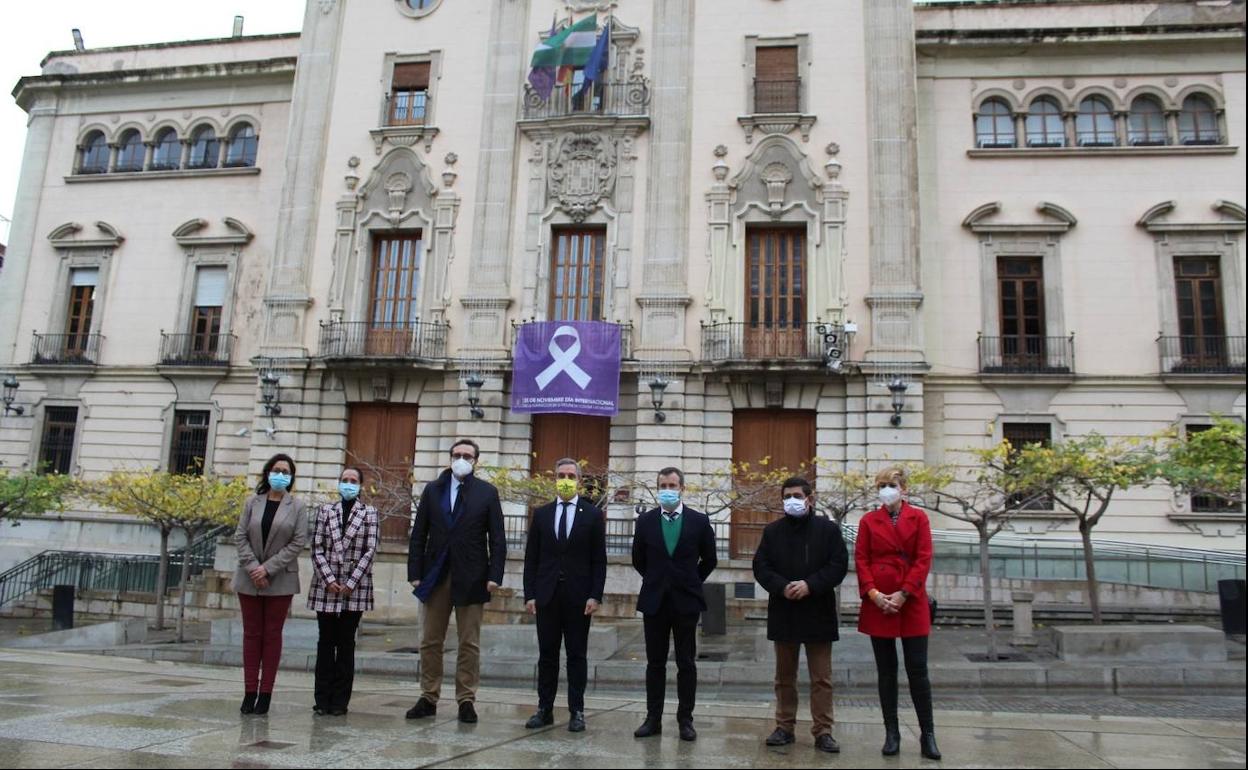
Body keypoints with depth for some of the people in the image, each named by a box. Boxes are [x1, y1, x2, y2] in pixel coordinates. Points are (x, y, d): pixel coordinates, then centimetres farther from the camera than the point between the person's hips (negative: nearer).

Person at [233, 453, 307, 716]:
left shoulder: (297, 506, 0)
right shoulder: (252, 502, 5)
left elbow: (299, 541, -6)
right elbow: (240, 536, 1)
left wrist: (269, 568, -13)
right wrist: (253, 567, -12)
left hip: (280, 580, -2)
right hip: (249, 578, 2)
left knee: (272, 635, 3)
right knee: (251, 634, 5)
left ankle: (265, 694, 7)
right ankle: (250, 692, 10)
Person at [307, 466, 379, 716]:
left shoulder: (369, 513, 3)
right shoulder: (325, 511, 8)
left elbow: (370, 550, -4)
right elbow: (317, 548, 2)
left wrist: (351, 583, -10)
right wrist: (329, 580, -9)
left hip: (355, 588, -1)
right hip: (326, 586, 1)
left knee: (346, 644, 3)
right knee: (325, 643, 5)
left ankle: (340, 701, 10)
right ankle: (322, 699, 12)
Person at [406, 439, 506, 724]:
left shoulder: (487, 492, 1)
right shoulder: (432, 490, 7)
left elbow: (497, 539, -1)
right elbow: (419, 535, 6)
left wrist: (495, 576, -9)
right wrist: (415, 573, 0)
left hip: (471, 578, -2)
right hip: (436, 575, 2)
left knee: (469, 644, 4)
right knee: (430, 641, 9)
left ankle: (466, 700, 13)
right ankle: (428, 698, 19)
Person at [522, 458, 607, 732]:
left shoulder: (592, 514, 2)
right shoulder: (541, 514, 8)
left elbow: (599, 560, 0)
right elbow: (531, 558, 7)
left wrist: (595, 595, -8)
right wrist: (529, 594, -1)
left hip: (579, 595, -2)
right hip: (546, 594, 2)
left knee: (577, 654, 4)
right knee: (547, 654, 7)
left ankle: (577, 711, 11)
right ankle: (545, 709, 15)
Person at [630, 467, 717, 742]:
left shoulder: (699, 521, -2)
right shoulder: (645, 521, 1)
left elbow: (709, 560, 8)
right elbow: (638, 560, 12)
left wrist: (691, 583, 9)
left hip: (686, 601, -1)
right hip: (654, 601, 1)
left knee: (686, 664, 5)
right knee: (655, 663, 7)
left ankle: (685, 720, 14)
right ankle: (653, 719, 15)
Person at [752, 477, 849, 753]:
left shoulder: (828, 529, 0)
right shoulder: (773, 531, 6)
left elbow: (839, 565, -6)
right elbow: (760, 566, 1)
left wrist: (810, 585, -17)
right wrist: (782, 587, -15)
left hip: (818, 613, -2)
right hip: (783, 613, 2)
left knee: (821, 678, 3)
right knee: (784, 676, 12)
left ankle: (823, 731, 11)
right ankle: (785, 727, 21)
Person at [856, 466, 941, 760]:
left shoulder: (919, 518, 4)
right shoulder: (868, 521, 7)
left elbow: (923, 559, -3)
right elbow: (861, 560, 3)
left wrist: (903, 594, -11)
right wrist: (873, 593, -11)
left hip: (911, 603, -1)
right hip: (878, 604, 1)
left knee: (918, 670, 1)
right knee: (886, 671, 7)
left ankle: (927, 734, 12)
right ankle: (891, 733, 15)